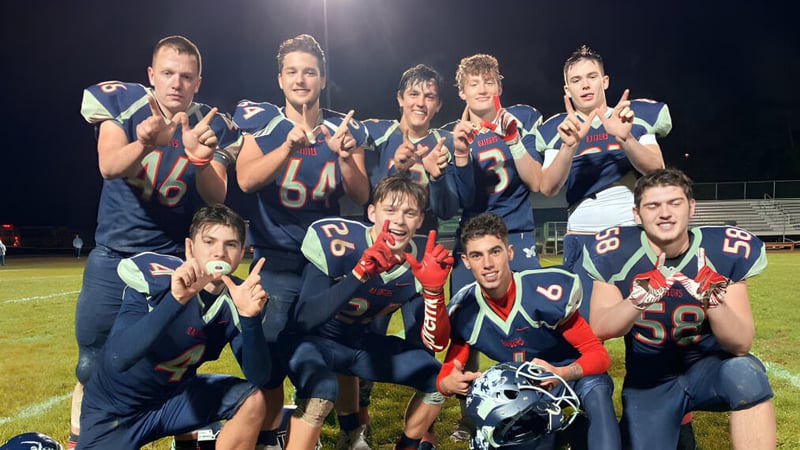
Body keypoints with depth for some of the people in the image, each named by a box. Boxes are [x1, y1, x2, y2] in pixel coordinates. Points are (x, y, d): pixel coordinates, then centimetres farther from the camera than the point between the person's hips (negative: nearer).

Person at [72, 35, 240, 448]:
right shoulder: (119, 101, -8)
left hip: (175, 258, 0)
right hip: (113, 255, 0)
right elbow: (109, 167, -25)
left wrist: (199, 157, -36)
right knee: (93, 364, 7)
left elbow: (216, 197, -16)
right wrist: (146, 143, -46)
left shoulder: (211, 127, -6)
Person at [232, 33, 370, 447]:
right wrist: (290, 144, -32)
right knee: (271, 352, 4)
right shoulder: (259, 120, -3)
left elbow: (361, 197, -3)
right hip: (276, 258, -1)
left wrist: (345, 156, -20)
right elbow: (246, 180, -19)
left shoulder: (344, 128, 2)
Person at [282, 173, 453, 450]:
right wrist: (361, 273, -45)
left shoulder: (418, 265, -12)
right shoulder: (336, 242, -26)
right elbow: (304, 320, -33)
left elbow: (436, 343, -12)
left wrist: (433, 289, -29)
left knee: (437, 378, 0)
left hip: (362, 343, 6)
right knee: (322, 388, -36)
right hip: (314, 339, -5)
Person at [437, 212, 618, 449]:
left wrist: (561, 374, -43)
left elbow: (598, 355, -23)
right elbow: (447, 373, -9)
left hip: (574, 374, -3)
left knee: (596, 392, -34)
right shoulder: (464, 311, -18)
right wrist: (449, 383, -34)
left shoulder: (547, 291, -30)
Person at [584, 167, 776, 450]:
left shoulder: (725, 252, -16)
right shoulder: (617, 254, -16)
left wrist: (714, 299, -37)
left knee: (744, 373, -32)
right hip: (648, 381, 2)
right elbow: (599, 329, -21)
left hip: (708, 367, -1)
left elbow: (741, 344, -17)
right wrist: (640, 299, -40)